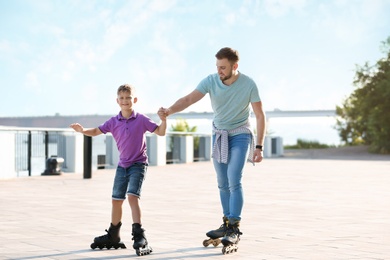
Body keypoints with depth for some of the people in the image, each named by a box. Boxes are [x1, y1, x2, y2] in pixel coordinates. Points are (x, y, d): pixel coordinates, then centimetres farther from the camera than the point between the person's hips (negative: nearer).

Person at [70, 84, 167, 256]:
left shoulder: (141, 120, -9)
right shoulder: (113, 122, -1)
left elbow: (160, 132, -8)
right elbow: (96, 131, 6)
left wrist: (163, 119, -26)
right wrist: (82, 130, -12)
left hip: (138, 164, -5)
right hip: (122, 165, 5)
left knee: (132, 196, -22)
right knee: (116, 200, 11)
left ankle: (139, 236, -23)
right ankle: (113, 237, 27)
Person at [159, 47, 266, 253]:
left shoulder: (248, 84, -19)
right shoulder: (211, 81, -15)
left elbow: (260, 115, -13)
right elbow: (189, 99, -27)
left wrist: (259, 147, -16)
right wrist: (170, 110, -47)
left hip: (240, 135, -4)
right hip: (219, 135, 4)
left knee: (234, 181, -16)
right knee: (222, 184, 10)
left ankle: (234, 229, -12)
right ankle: (227, 224, 23)